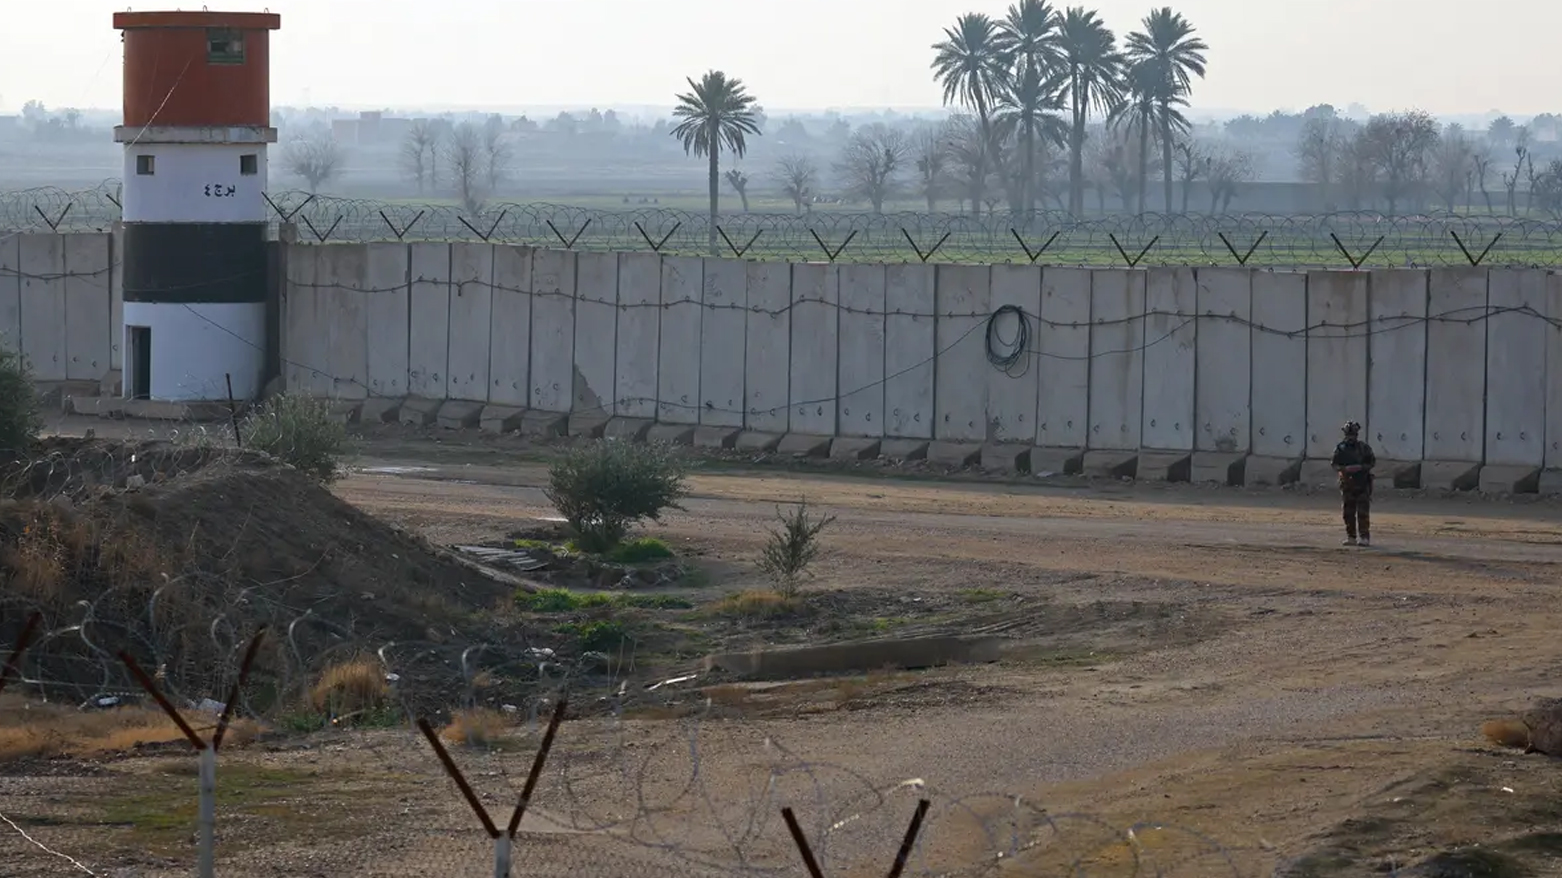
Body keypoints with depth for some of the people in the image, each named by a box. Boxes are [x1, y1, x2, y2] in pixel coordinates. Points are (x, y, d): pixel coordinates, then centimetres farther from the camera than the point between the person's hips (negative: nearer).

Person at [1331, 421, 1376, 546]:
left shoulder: (1364, 448, 1)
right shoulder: (1341, 449, 6)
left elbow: (1372, 462, 4)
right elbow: (1335, 465, 6)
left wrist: (1360, 467, -13)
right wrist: (1345, 468, -14)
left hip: (1362, 484, -3)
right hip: (1347, 483, 3)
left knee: (1363, 512, -8)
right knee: (1348, 512, 5)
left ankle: (1365, 537, -7)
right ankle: (1351, 537, 13)